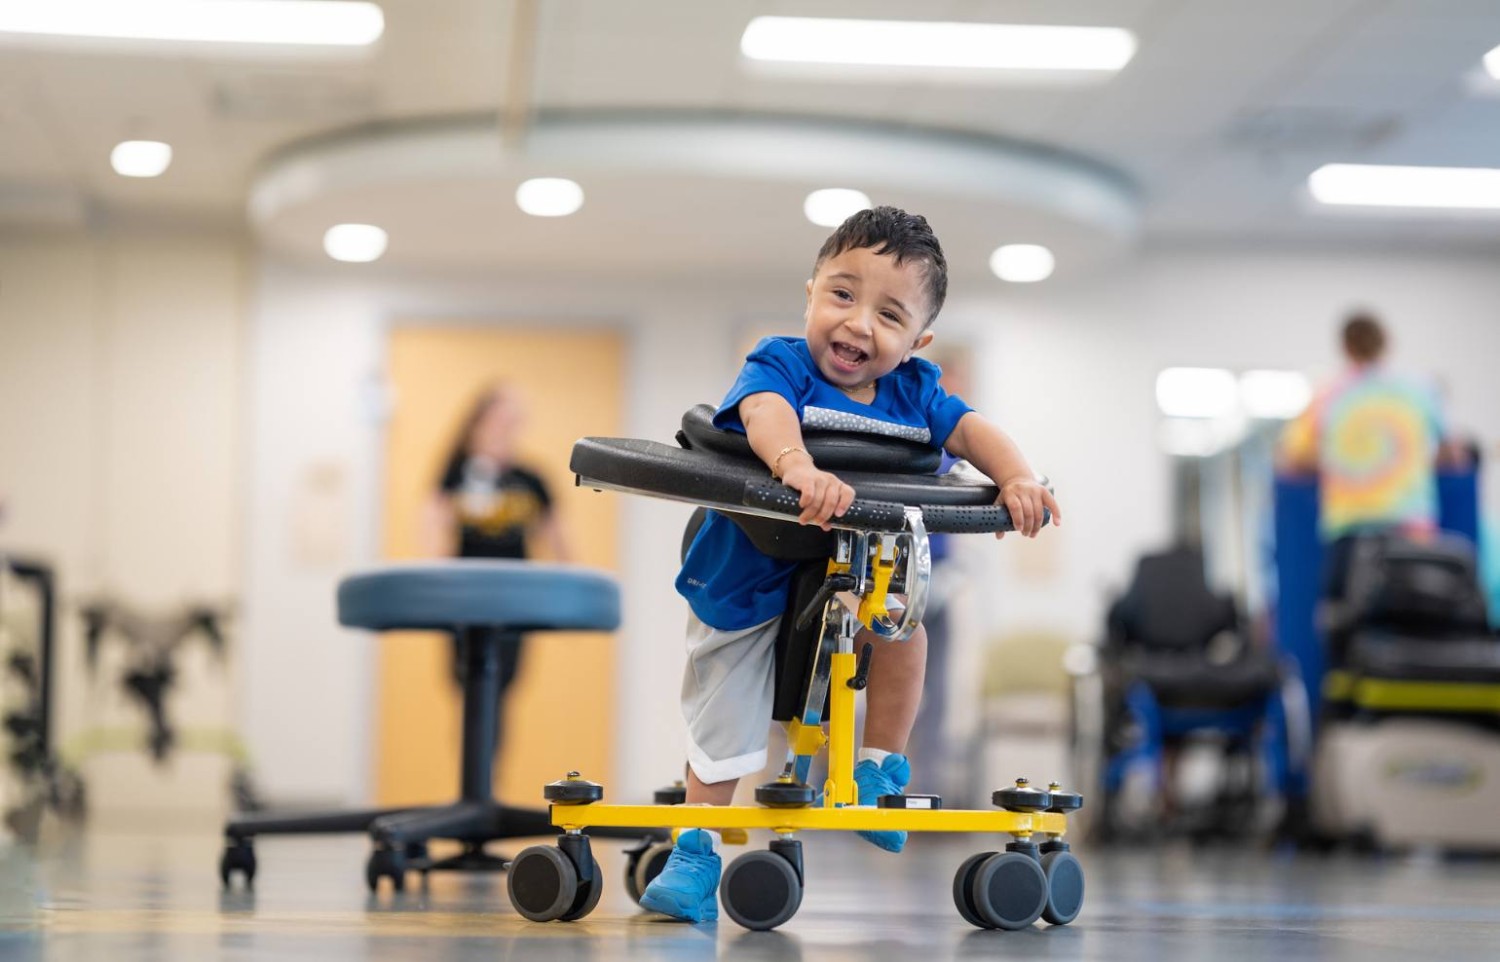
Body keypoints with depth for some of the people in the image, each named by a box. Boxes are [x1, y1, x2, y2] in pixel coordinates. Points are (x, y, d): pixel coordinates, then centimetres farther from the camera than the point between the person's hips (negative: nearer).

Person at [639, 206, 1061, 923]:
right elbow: (765, 411, -41)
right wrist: (798, 466, -63)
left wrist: (1016, 476, -32)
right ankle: (696, 851, 19)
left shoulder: (914, 392, -5)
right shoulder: (781, 364, -21)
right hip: (746, 582, -3)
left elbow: (971, 430, -10)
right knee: (720, 727, 1)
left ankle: (883, 765, -3)